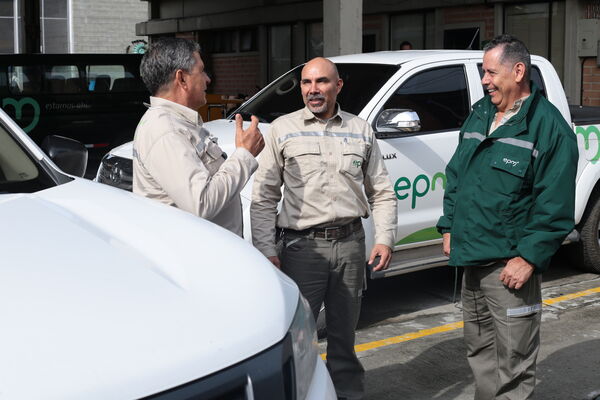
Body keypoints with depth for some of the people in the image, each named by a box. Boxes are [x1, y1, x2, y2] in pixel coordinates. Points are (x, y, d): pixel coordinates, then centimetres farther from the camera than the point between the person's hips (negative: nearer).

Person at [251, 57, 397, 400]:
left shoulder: (361, 130, 8)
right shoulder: (283, 129, 1)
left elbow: (382, 193, 12)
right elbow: (264, 197, 0)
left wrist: (385, 239, 0)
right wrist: (266, 250, -8)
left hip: (350, 243, 3)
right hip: (302, 244, -2)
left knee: (344, 332, 14)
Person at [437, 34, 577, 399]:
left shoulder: (548, 126, -11)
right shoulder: (479, 115, 12)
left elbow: (555, 205, -15)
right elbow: (455, 176, 20)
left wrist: (529, 258, -18)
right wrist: (450, 228, 14)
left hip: (510, 266, -7)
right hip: (472, 259, 8)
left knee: (513, 363, -1)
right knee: (479, 350, 20)